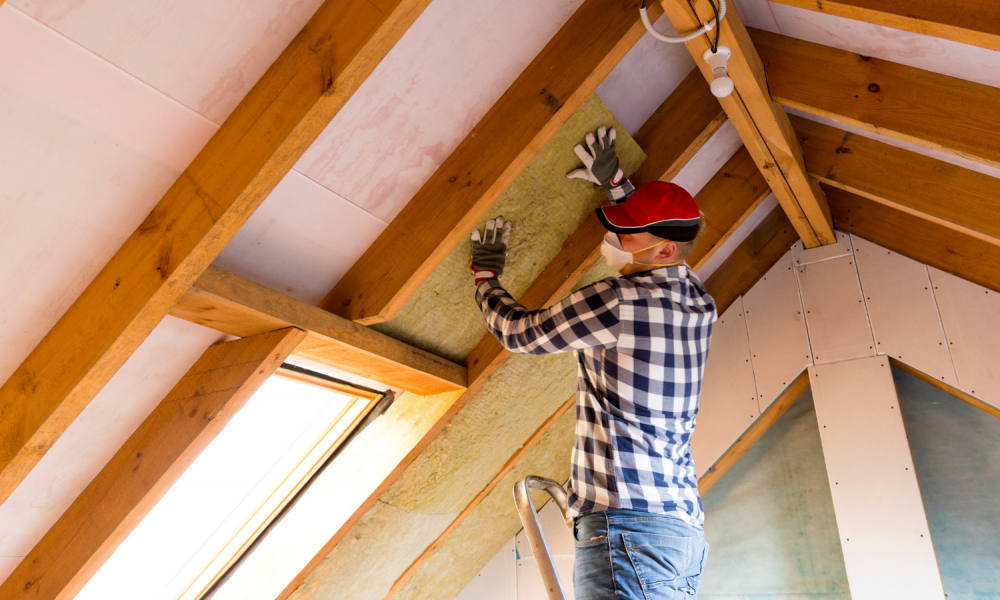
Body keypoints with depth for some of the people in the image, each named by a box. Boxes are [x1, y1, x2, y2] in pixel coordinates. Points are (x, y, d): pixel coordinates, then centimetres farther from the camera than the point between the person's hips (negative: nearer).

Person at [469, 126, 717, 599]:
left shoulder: (617, 301, -12)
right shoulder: (699, 303, 11)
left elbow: (519, 332, 1)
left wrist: (485, 275, 18)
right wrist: (614, 182, 37)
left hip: (626, 521, -9)